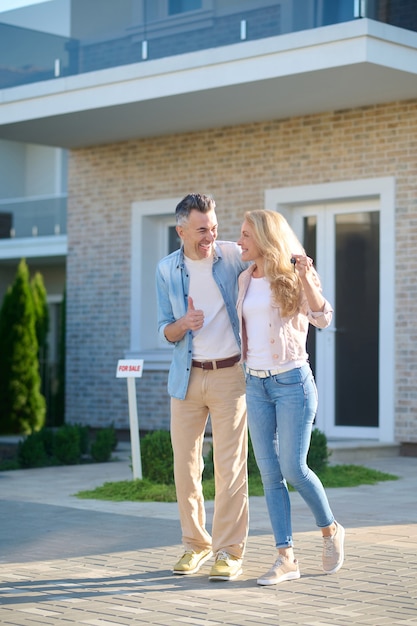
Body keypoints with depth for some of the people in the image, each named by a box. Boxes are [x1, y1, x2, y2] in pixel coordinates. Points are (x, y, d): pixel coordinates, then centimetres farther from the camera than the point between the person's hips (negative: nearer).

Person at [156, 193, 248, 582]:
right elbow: (165, 332, 5)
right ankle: (196, 544, 19)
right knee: (185, 464, 5)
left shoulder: (232, 256, -4)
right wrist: (183, 324, -18)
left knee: (230, 466, -4)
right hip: (187, 376, 2)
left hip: (229, 374, -2)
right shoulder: (167, 270, 2)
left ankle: (230, 552, 1)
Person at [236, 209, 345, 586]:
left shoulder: (293, 276, -6)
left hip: (292, 381, -6)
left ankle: (331, 530, 19)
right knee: (270, 474, 1)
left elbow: (322, 318, -19)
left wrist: (305, 277, -29)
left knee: (294, 468, -8)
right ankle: (286, 558, 5)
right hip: (256, 384, 6)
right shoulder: (245, 279, 11)